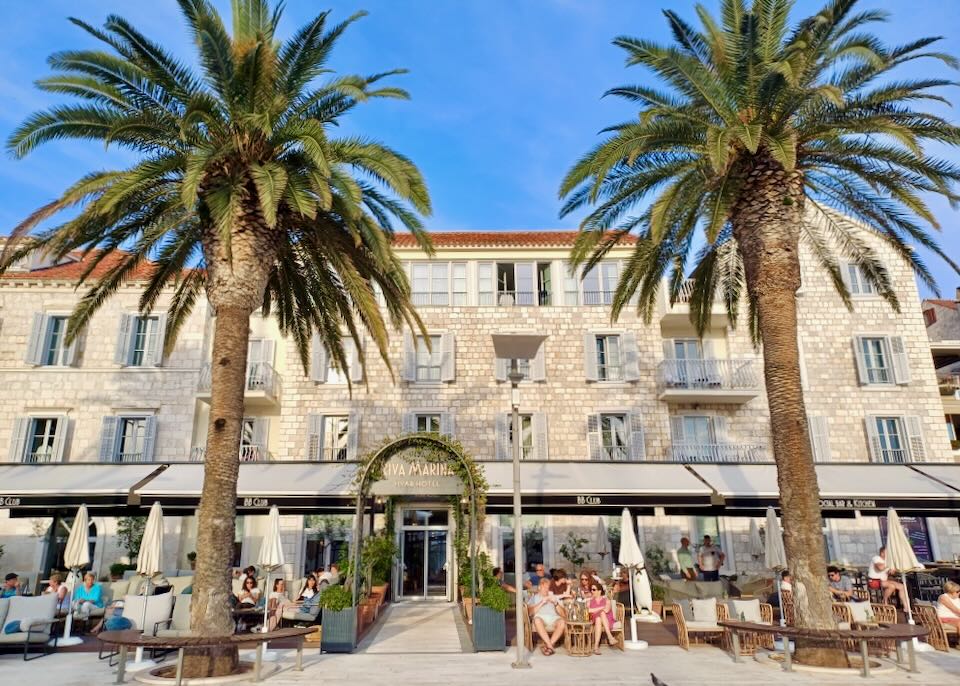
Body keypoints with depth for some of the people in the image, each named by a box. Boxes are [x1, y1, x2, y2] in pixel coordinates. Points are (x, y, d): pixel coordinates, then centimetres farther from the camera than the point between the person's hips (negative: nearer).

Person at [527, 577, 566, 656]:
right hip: (540, 618, -2)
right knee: (537, 620, -38)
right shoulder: (534, 597, 23)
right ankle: (550, 646, -34)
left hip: (554, 619, 2)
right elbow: (530, 612, 3)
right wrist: (542, 603, -2)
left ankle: (547, 645, -30)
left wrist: (556, 603, 2)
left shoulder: (554, 597, 29)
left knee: (562, 622, -33)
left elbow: (562, 614, 17)